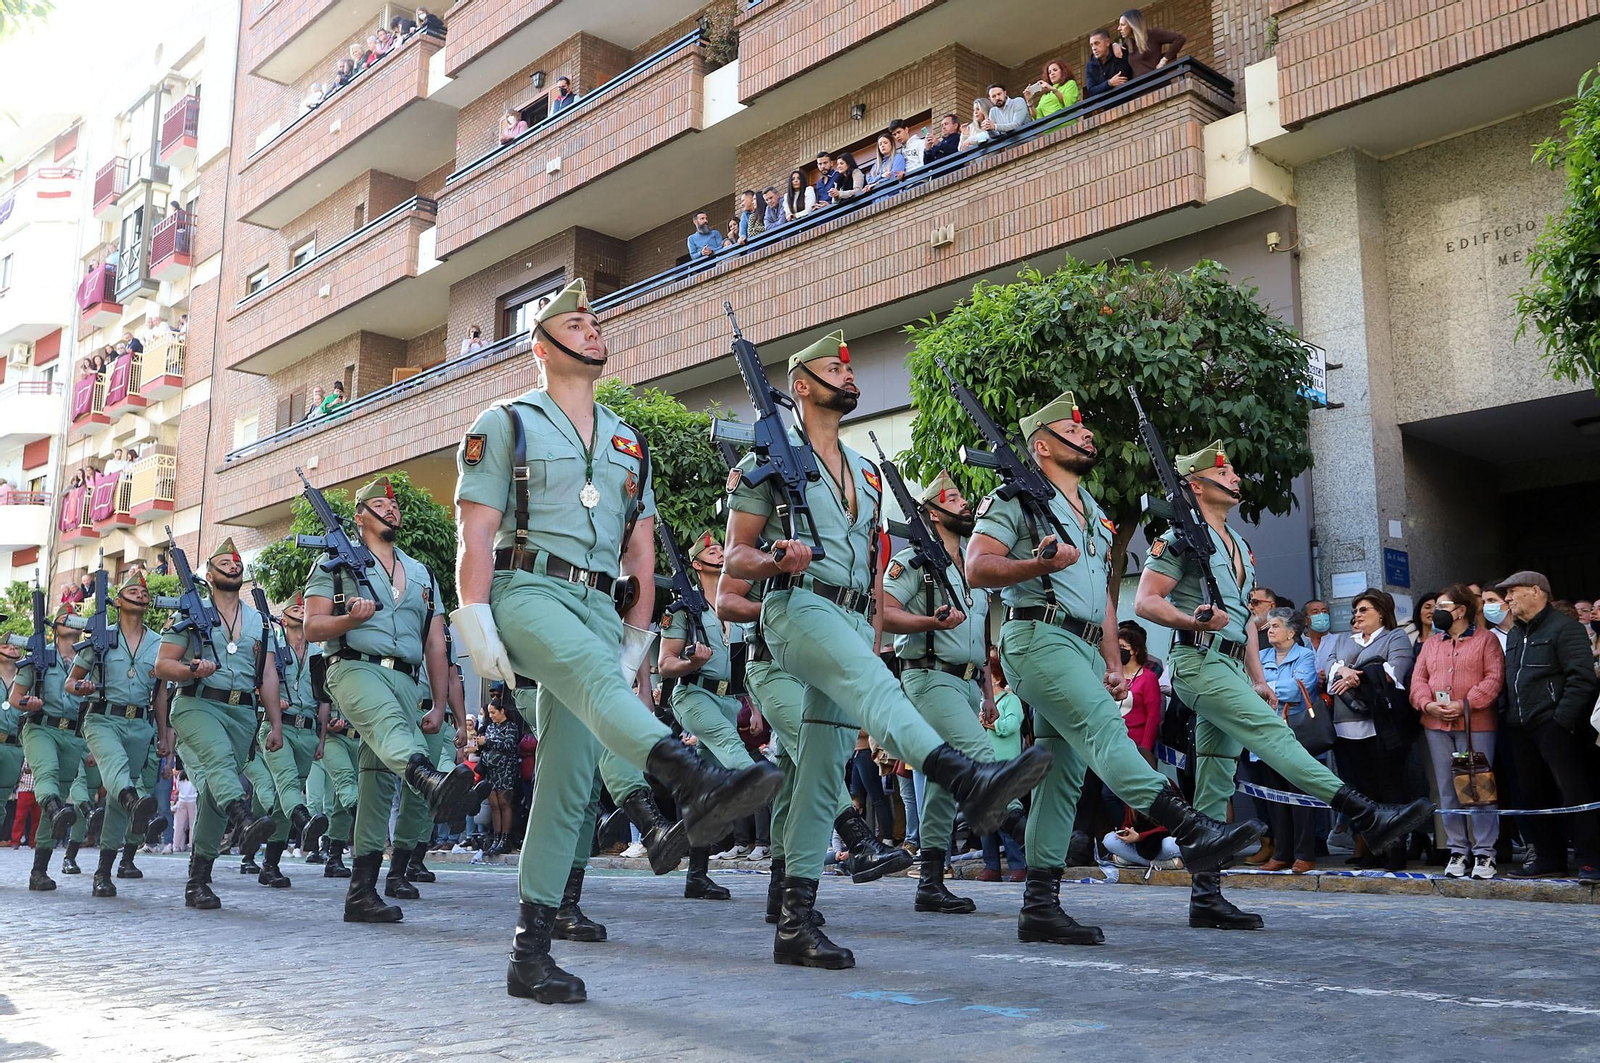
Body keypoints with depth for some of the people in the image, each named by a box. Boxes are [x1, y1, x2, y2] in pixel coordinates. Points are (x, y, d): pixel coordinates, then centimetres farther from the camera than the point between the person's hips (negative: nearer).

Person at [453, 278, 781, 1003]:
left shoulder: (628, 444, 22)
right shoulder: (505, 424, 9)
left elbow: (641, 549, 19)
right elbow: (476, 532, -1)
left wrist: (637, 637, 12)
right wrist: (476, 621, -11)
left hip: (599, 607, 5)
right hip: (528, 589, -5)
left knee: (568, 783, -1)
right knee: (596, 678, -36)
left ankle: (530, 954, 3)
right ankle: (697, 785, -61)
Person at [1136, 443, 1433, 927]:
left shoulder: (1239, 543, 24)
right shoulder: (1182, 536, -3)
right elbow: (1145, 601, -10)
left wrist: (1257, 678, 18)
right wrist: (1195, 620, -27)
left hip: (1231, 667, 9)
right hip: (1200, 662, -9)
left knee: (1216, 784, 4)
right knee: (1272, 732, -20)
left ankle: (1205, 896, 5)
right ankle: (1367, 816, -27)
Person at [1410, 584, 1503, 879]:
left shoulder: (1485, 640, 3)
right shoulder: (1430, 643, 18)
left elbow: (1494, 678, -7)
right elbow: (1418, 679, 10)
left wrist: (1465, 705, -17)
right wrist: (1428, 704, -9)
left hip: (1475, 725, -5)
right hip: (1436, 725, 5)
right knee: (1447, 789, 6)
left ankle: (1484, 852, 2)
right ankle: (1457, 850, 12)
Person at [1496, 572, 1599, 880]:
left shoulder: (1563, 628, -7)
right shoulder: (1514, 635, 20)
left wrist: (1562, 718, -19)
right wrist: (1509, 715, 13)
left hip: (1555, 727, -8)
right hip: (1522, 729, 8)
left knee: (1575, 794, -6)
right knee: (1536, 795, 11)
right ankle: (1549, 859, 19)